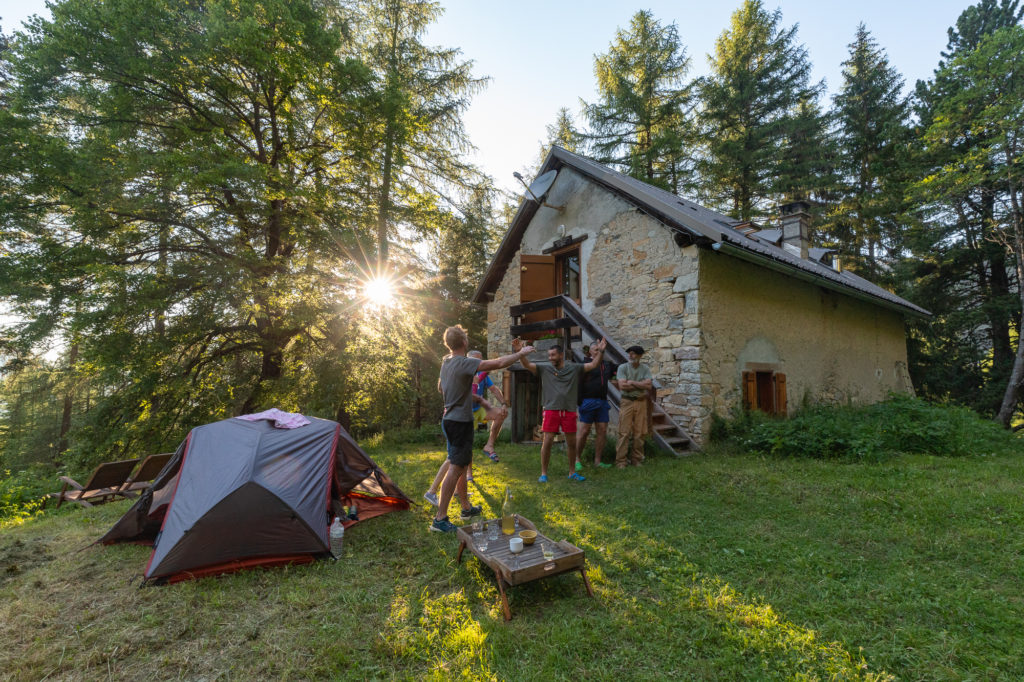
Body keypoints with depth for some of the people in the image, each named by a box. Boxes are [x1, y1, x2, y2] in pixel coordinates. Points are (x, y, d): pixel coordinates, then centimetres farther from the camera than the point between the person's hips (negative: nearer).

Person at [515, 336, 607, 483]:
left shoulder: (574, 368, 5)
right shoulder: (545, 368, 2)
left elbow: (593, 365, 4)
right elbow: (527, 365, -5)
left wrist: (600, 352, -9)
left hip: (569, 410, 2)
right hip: (551, 410, -2)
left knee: (572, 443, 10)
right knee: (547, 441, -2)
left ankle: (572, 472, 27)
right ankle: (543, 473, 12)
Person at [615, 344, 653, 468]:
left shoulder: (645, 369, 4)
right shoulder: (623, 367, -2)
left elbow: (649, 386, -8)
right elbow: (622, 386, -14)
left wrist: (632, 382, -10)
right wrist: (641, 385, -8)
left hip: (641, 402, 2)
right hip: (627, 402, -2)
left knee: (639, 433, 6)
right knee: (624, 433, -3)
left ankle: (637, 460, 19)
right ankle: (620, 461, 4)